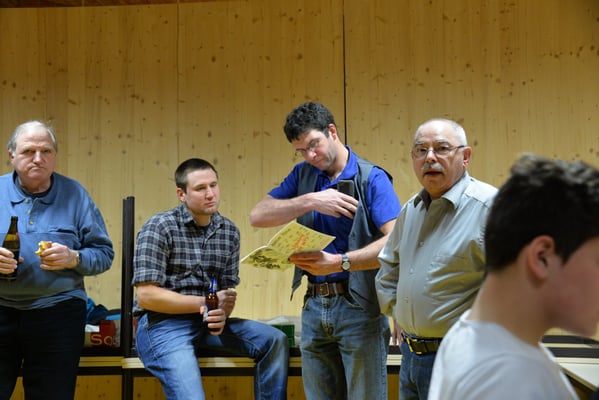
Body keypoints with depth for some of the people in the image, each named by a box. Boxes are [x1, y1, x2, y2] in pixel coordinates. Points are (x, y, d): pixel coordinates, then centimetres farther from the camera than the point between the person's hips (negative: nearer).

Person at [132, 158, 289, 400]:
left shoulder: (229, 232, 8)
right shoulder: (159, 228, -8)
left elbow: (228, 291, 11)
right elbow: (146, 295, -14)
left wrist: (222, 314, -14)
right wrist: (206, 303, -14)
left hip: (206, 324, 6)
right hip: (162, 324, -5)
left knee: (275, 341, -10)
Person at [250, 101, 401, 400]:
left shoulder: (372, 179, -7)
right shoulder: (303, 175, 10)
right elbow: (258, 216, -1)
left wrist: (341, 262, -27)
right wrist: (310, 201, -13)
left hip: (358, 306, -5)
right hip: (314, 305, 5)